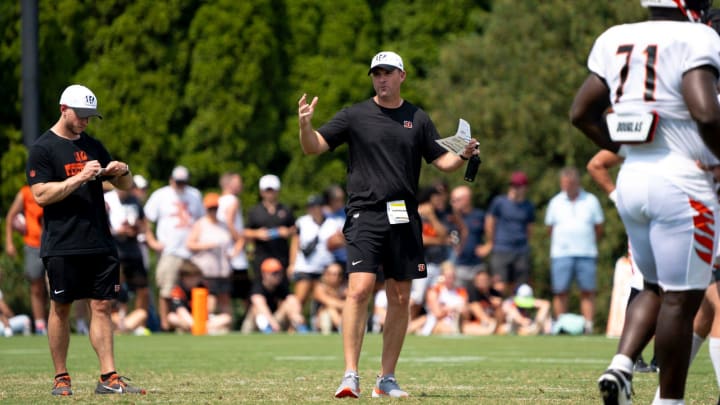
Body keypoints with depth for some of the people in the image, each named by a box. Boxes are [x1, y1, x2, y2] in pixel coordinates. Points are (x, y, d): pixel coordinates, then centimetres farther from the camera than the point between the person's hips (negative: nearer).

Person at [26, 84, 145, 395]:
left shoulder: (93, 146, 15)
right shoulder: (43, 148, -3)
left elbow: (126, 186, 19)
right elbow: (41, 195, -12)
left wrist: (122, 171, -4)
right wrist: (79, 178, -19)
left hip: (100, 244, 5)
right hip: (62, 248, -5)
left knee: (102, 307, 1)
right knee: (61, 309, 2)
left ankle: (108, 378, -2)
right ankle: (61, 378, 9)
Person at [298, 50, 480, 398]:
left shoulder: (418, 119, 11)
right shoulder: (355, 115, 4)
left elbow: (441, 160, 13)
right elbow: (314, 147, 0)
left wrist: (463, 155, -7)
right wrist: (305, 124, -20)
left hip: (404, 218, 3)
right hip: (365, 215, -3)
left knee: (400, 299, 4)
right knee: (359, 289, -17)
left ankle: (386, 379, 13)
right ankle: (350, 376, -16)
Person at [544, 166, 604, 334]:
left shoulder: (591, 201, 7)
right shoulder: (555, 202, 9)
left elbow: (599, 228, 12)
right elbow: (550, 228, 14)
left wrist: (588, 243, 9)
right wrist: (562, 242, 8)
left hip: (586, 254, 0)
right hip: (561, 255, 0)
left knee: (588, 292, -4)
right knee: (560, 292, -3)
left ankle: (588, 326, -5)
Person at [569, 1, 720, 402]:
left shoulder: (618, 41, 9)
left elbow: (582, 113, 13)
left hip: (633, 175, 7)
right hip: (680, 180, -7)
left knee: (657, 289, 21)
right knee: (681, 299, 1)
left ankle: (621, 366, 2)